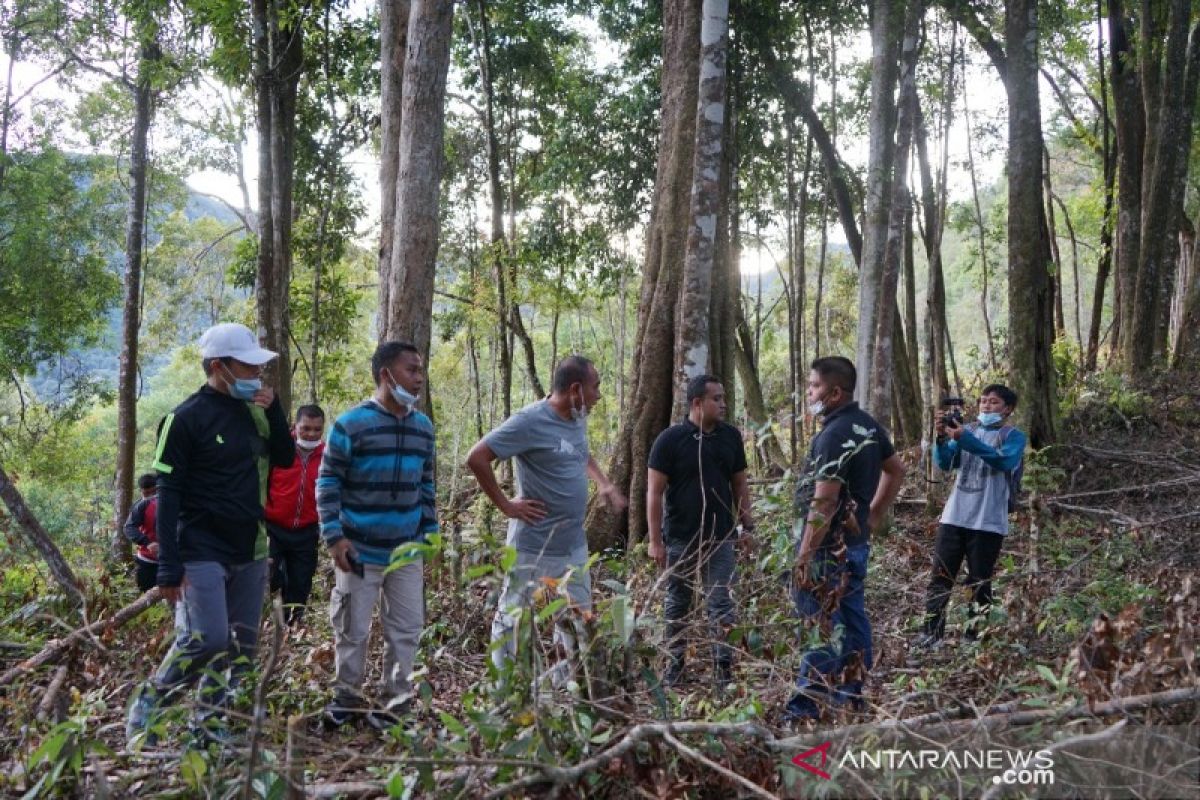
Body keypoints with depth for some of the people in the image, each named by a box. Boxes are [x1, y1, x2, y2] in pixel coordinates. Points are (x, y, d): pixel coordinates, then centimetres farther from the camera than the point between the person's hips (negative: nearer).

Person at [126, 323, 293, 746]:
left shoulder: (252, 410, 8)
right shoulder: (186, 418, -11)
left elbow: (285, 458, 14)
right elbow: (168, 495, -12)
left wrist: (274, 410, -3)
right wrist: (169, 568, -17)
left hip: (250, 550, 7)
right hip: (203, 552, -7)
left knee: (242, 644, 8)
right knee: (206, 640, -15)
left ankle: (209, 722, 21)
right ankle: (145, 710, 6)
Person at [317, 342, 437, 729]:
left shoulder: (424, 427, 6)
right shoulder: (350, 424, -11)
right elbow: (328, 482, -8)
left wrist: (430, 530, 12)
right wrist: (334, 535, -14)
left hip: (408, 551, 5)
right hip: (359, 551, -5)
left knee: (407, 629, 8)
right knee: (353, 630, 7)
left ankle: (396, 701, 23)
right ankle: (347, 697, 25)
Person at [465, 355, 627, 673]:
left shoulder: (578, 418, 6)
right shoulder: (530, 421, -18)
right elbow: (476, 458, -20)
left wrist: (604, 483, 11)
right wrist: (506, 505, -16)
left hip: (575, 545, 8)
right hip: (534, 549, -8)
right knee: (514, 622, 5)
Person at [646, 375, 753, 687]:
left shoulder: (731, 436, 3)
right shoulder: (670, 439, -9)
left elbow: (740, 485, 12)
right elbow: (654, 492, -9)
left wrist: (747, 526, 7)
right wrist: (655, 540, -12)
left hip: (720, 538, 2)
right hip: (680, 539, -2)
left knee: (721, 605, 0)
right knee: (677, 606, 11)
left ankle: (724, 669, 6)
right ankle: (674, 667, 24)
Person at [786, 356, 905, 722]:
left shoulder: (834, 435, -21)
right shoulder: (868, 425, 8)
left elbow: (824, 503, -24)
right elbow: (896, 470, 21)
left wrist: (803, 557, -21)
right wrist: (874, 517, 21)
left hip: (831, 545, -10)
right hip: (858, 541, 10)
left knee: (827, 624, -6)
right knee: (852, 619, 15)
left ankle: (807, 704, -1)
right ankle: (850, 696, 25)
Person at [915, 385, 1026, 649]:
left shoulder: (1013, 436, 1)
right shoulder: (967, 429, 13)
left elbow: (1004, 460, -20)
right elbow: (945, 463, 2)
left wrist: (965, 438, -28)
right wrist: (941, 438, -18)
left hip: (988, 522, -4)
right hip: (954, 517, 4)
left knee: (979, 583, 3)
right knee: (940, 578, 2)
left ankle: (975, 638, 10)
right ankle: (930, 634, 6)